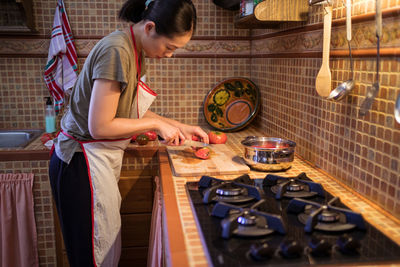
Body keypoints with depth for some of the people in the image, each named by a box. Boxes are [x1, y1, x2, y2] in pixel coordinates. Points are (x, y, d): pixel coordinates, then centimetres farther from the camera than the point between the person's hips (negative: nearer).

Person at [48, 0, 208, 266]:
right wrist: (157, 123, -15)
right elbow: (100, 126, -24)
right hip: (83, 163, -9)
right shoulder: (116, 51, -23)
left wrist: (179, 126, 8)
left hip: (102, 159, 9)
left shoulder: (136, 51, 6)